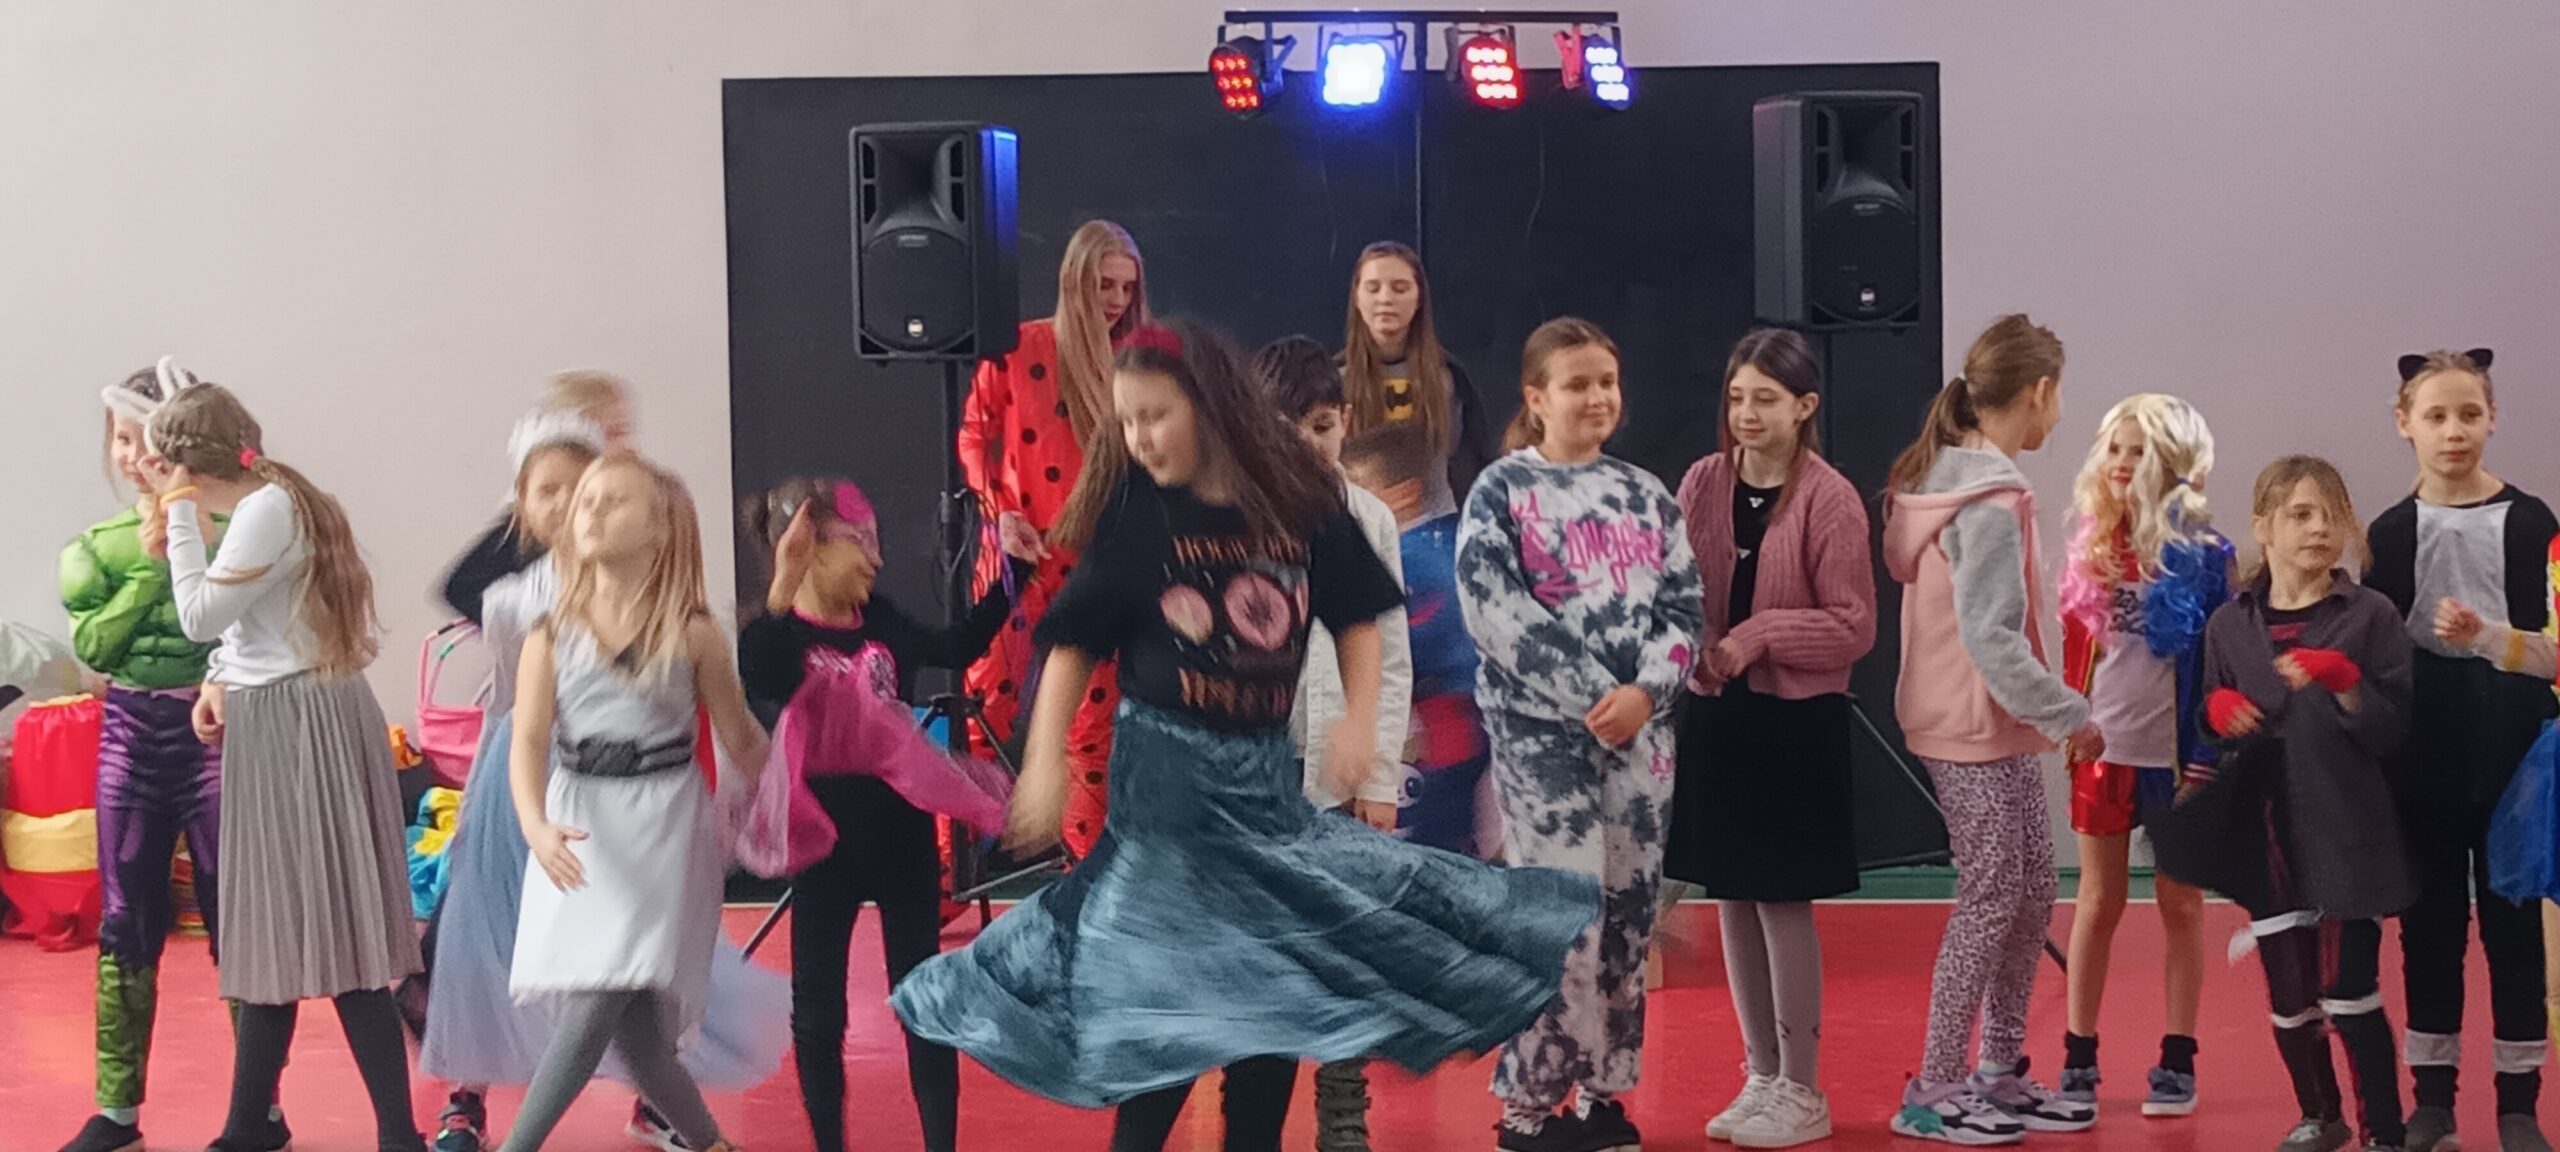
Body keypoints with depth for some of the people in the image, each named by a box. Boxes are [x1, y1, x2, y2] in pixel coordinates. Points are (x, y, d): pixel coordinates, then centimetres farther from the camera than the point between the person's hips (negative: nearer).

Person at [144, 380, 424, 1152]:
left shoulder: (268, 508, -17)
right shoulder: (268, 503, 12)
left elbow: (200, 617, -17)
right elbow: (235, 620, 20)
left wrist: (181, 511, -10)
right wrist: (220, 681, 2)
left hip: (299, 727, -10)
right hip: (276, 724, 10)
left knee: (329, 937, -8)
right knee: (277, 931, 15)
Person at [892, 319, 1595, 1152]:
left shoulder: (1298, 503, -3)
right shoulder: (1133, 516, -8)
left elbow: (1355, 617, 6)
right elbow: (1072, 645, -4)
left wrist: (1359, 718, -8)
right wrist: (1044, 762, -13)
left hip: (1264, 769, 3)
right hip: (1165, 766, -3)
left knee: (1282, 974, 9)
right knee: (1168, 978, -4)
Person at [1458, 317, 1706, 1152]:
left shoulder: (1645, 495, 12)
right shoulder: (1502, 491, -2)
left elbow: (1684, 606, 6)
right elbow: (1495, 612, -12)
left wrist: (1644, 691, -12)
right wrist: (1590, 698, -17)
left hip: (1640, 729, 5)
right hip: (1543, 729, -5)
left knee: (1629, 913, 6)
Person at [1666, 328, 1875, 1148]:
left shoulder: (1829, 500, -11)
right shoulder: (1703, 482, 3)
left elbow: (1854, 626, -11)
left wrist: (1758, 636, -19)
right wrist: (1683, 635, -7)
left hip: (1795, 719, -5)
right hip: (1712, 711, 5)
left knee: (1783, 903, -1)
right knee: (1731, 901, 10)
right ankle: (1761, 1077, 23)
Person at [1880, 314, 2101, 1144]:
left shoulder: (1941, 474, 9)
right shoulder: (1991, 499, -19)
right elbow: (1991, 635, -25)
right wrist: (2069, 714, -18)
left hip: (1989, 725, 9)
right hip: (1980, 729, -9)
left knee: (2032, 891, 14)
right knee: (1989, 901, -2)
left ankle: (1998, 1073, 22)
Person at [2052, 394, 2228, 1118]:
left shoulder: (2204, 555, -7)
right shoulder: (2091, 549, 4)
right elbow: (2075, 649, 9)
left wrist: (2208, 758, -10)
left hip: (2177, 753, -3)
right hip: (2103, 750, 3)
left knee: (2180, 902, 7)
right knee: (2098, 904, 9)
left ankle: (2177, 1063, 15)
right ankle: (2078, 1059, 16)